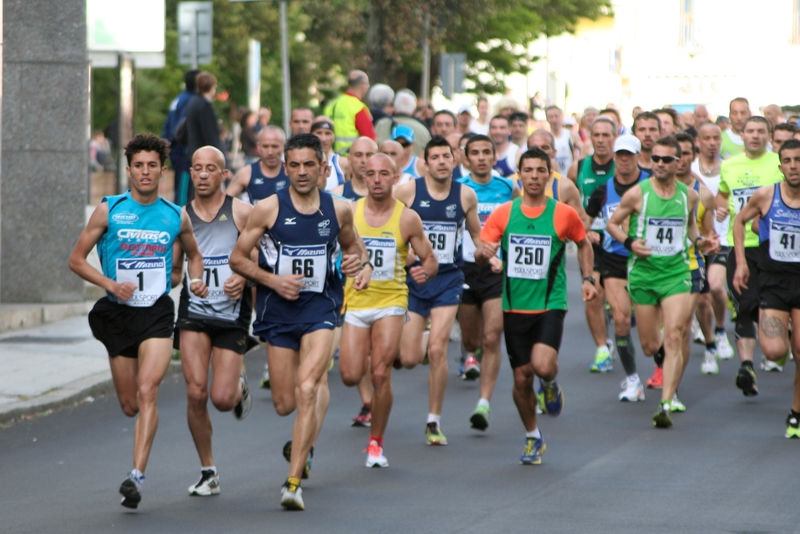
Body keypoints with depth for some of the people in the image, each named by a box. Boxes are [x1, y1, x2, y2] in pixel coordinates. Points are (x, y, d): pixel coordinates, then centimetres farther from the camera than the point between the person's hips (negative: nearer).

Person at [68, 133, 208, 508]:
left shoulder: (176, 217, 5)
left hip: (157, 313, -1)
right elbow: (76, 259, 2)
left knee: (147, 392, -20)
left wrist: (196, 281, 4)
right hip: (118, 314, 1)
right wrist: (111, 284, -13)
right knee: (130, 404, 5)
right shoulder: (109, 211, 0)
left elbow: (194, 254, 24)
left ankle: (137, 475, -24)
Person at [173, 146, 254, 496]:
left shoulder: (242, 213, -2)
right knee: (196, 393, -11)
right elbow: (173, 271, 13)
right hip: (194, 313, 2)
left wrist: (243, 278, -19)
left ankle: (240, 385, 31)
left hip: (232, 314, -2)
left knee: (222, 398, -8)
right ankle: (208, 472, 5)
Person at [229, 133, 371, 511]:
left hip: (320, 308, -1)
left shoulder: (339, 210, 2)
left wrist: (362, 263, -1)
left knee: (307, 388, -20)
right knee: (285, 404, 6)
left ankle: (294, 480, -19)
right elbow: (237, 258, 0)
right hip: (279, 310, 1)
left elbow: (352, 243, 22)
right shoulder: (269, 209, -5)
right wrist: (273, 280, -14)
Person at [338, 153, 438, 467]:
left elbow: (430, 259, 5)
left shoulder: (407, 218, -2)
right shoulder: (349, 213, 0)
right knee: (351, 377, -6)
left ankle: (376, 443, 5)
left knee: (380, 375, -11)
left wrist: (425, 271, -18)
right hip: (355, 302, 2)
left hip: (390, 302, -2)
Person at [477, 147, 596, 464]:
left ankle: (551, 384, 14)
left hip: (550, 304, -2)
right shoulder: (503, 214, 1)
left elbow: (583, 244, 16)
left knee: (542, 366, -24)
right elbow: (480, 255, -1)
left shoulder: (564, 214, -2)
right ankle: (533, 438, 26)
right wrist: (484, 252, -24)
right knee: (522, 378, 5)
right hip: (515, 306, 2)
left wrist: (587, 278, 5)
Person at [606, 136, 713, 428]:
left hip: (676, 272, 0)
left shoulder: (689, 195, 3)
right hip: (643, 272, 0)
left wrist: (699, 240, 2)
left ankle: (666, 404, -17)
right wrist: (629, 242, -13)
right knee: (650, 347, 5)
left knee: (674, 338, -16)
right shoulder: (637, 194, -5)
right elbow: (612, 223, 4)